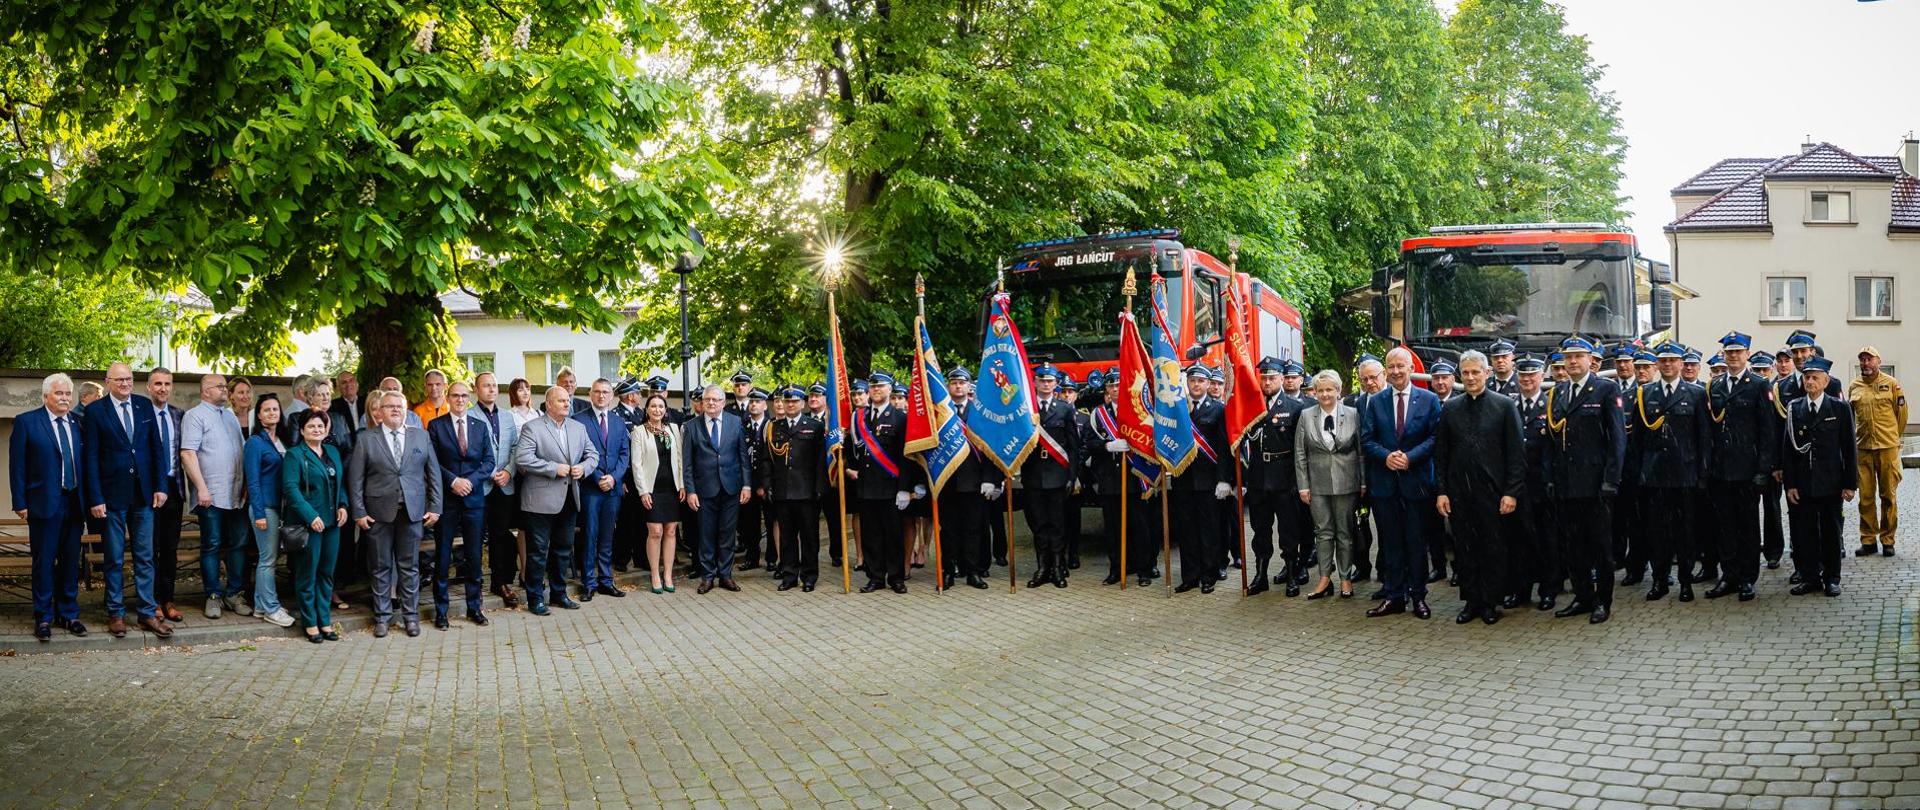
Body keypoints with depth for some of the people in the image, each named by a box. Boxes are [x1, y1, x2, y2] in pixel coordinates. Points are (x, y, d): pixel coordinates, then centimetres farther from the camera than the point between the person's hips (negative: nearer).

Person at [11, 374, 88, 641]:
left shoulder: (78, 423, 8)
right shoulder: (26, 422, -3)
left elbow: (85, 461, 9)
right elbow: (17, 465, -4)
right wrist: (20, 503, -7)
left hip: (73, 502, 4)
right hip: (44, 503, -4)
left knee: (71, 560, 10)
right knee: (44, 561, 3)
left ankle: (68, 614, 21)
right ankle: (43, 617, 13)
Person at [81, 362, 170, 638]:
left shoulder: (145, 406, 5)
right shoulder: (95, 411, -4)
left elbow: (157, 447, 8)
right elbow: (91, 457, -5)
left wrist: (160, 487, 2)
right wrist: (95, 498, -9)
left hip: (143, 492, 3)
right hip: (112, 495, -3)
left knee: (145, 556, 6)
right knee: (114, 558, 6)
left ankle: (147, 612, 12)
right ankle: (116, 613, 16)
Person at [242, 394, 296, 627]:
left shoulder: (281, 441, 12)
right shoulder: (255, 442, -8)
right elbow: (252, 481, -11)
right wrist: (259, 513, -16)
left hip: (279, 506, 7)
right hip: (265, 506, -7)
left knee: (269, 558, 11)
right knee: (268, 559, -3)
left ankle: (261, 606, 18)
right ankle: (270, 609, 3)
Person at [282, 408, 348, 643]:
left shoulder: (333, 452, 13)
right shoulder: (294, 455, -6)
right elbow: (290, 488, -15)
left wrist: (343, 505, 2)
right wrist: (311, 516, -22)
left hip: (331, 522, 6)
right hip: (307, 524, -6)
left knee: (326, 573, 11)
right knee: (307, 574, 2)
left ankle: (325, 621, 19)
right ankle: (310, 622, 11)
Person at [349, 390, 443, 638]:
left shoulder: (421, 436, 7)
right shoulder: (366, 439, 2)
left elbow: (433, 473, 7)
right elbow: (355, 478, 1)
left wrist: (434, 507, 1)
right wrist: (359, 512, -5)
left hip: (413, 512, 1)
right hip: (379, 513, -1)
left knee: (409, 566, 6)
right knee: (381, 567, 7)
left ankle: (410, 615, 16)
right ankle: (382, 616, 16)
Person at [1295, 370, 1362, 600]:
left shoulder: (1352, 415, -1)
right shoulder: (1306, 416, 1)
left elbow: (1362, 450, 2)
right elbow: (1300, 454, 2)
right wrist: (1303, 486, -2)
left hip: (1346, 483, -1)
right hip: (1318, 484, 1)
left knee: (1345, 532, 7)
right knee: (1323, 532, 5)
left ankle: (1345, 578, 16)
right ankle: (1325, 579, 10)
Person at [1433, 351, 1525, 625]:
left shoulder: (1505, 406, -1)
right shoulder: (1450, 409, 7)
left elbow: (1516, 452, -3)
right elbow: (1440, 453, 9)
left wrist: (1512, 492, -9)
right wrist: (1440, 491, 2)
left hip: (1491, 490, -3)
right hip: (1459, 492, 3)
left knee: (1493, 548, 4)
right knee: (1464, 548, 6)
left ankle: (1490, 603, 13)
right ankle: (1471, 601, 16)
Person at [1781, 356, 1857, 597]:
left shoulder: (1840, 408, 0)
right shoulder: (1795, 409, 4)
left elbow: (1849, 448, 0)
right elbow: (1789, 448, 4)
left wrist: (1850, 484, -4)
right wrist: (1789, 483, -2)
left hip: (1831, 483, -1)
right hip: (1804, 482, 2)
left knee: (1831, 531, 6)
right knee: (1806, 531, 4)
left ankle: (1831, 578, 15)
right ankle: (1809, 577, 13)